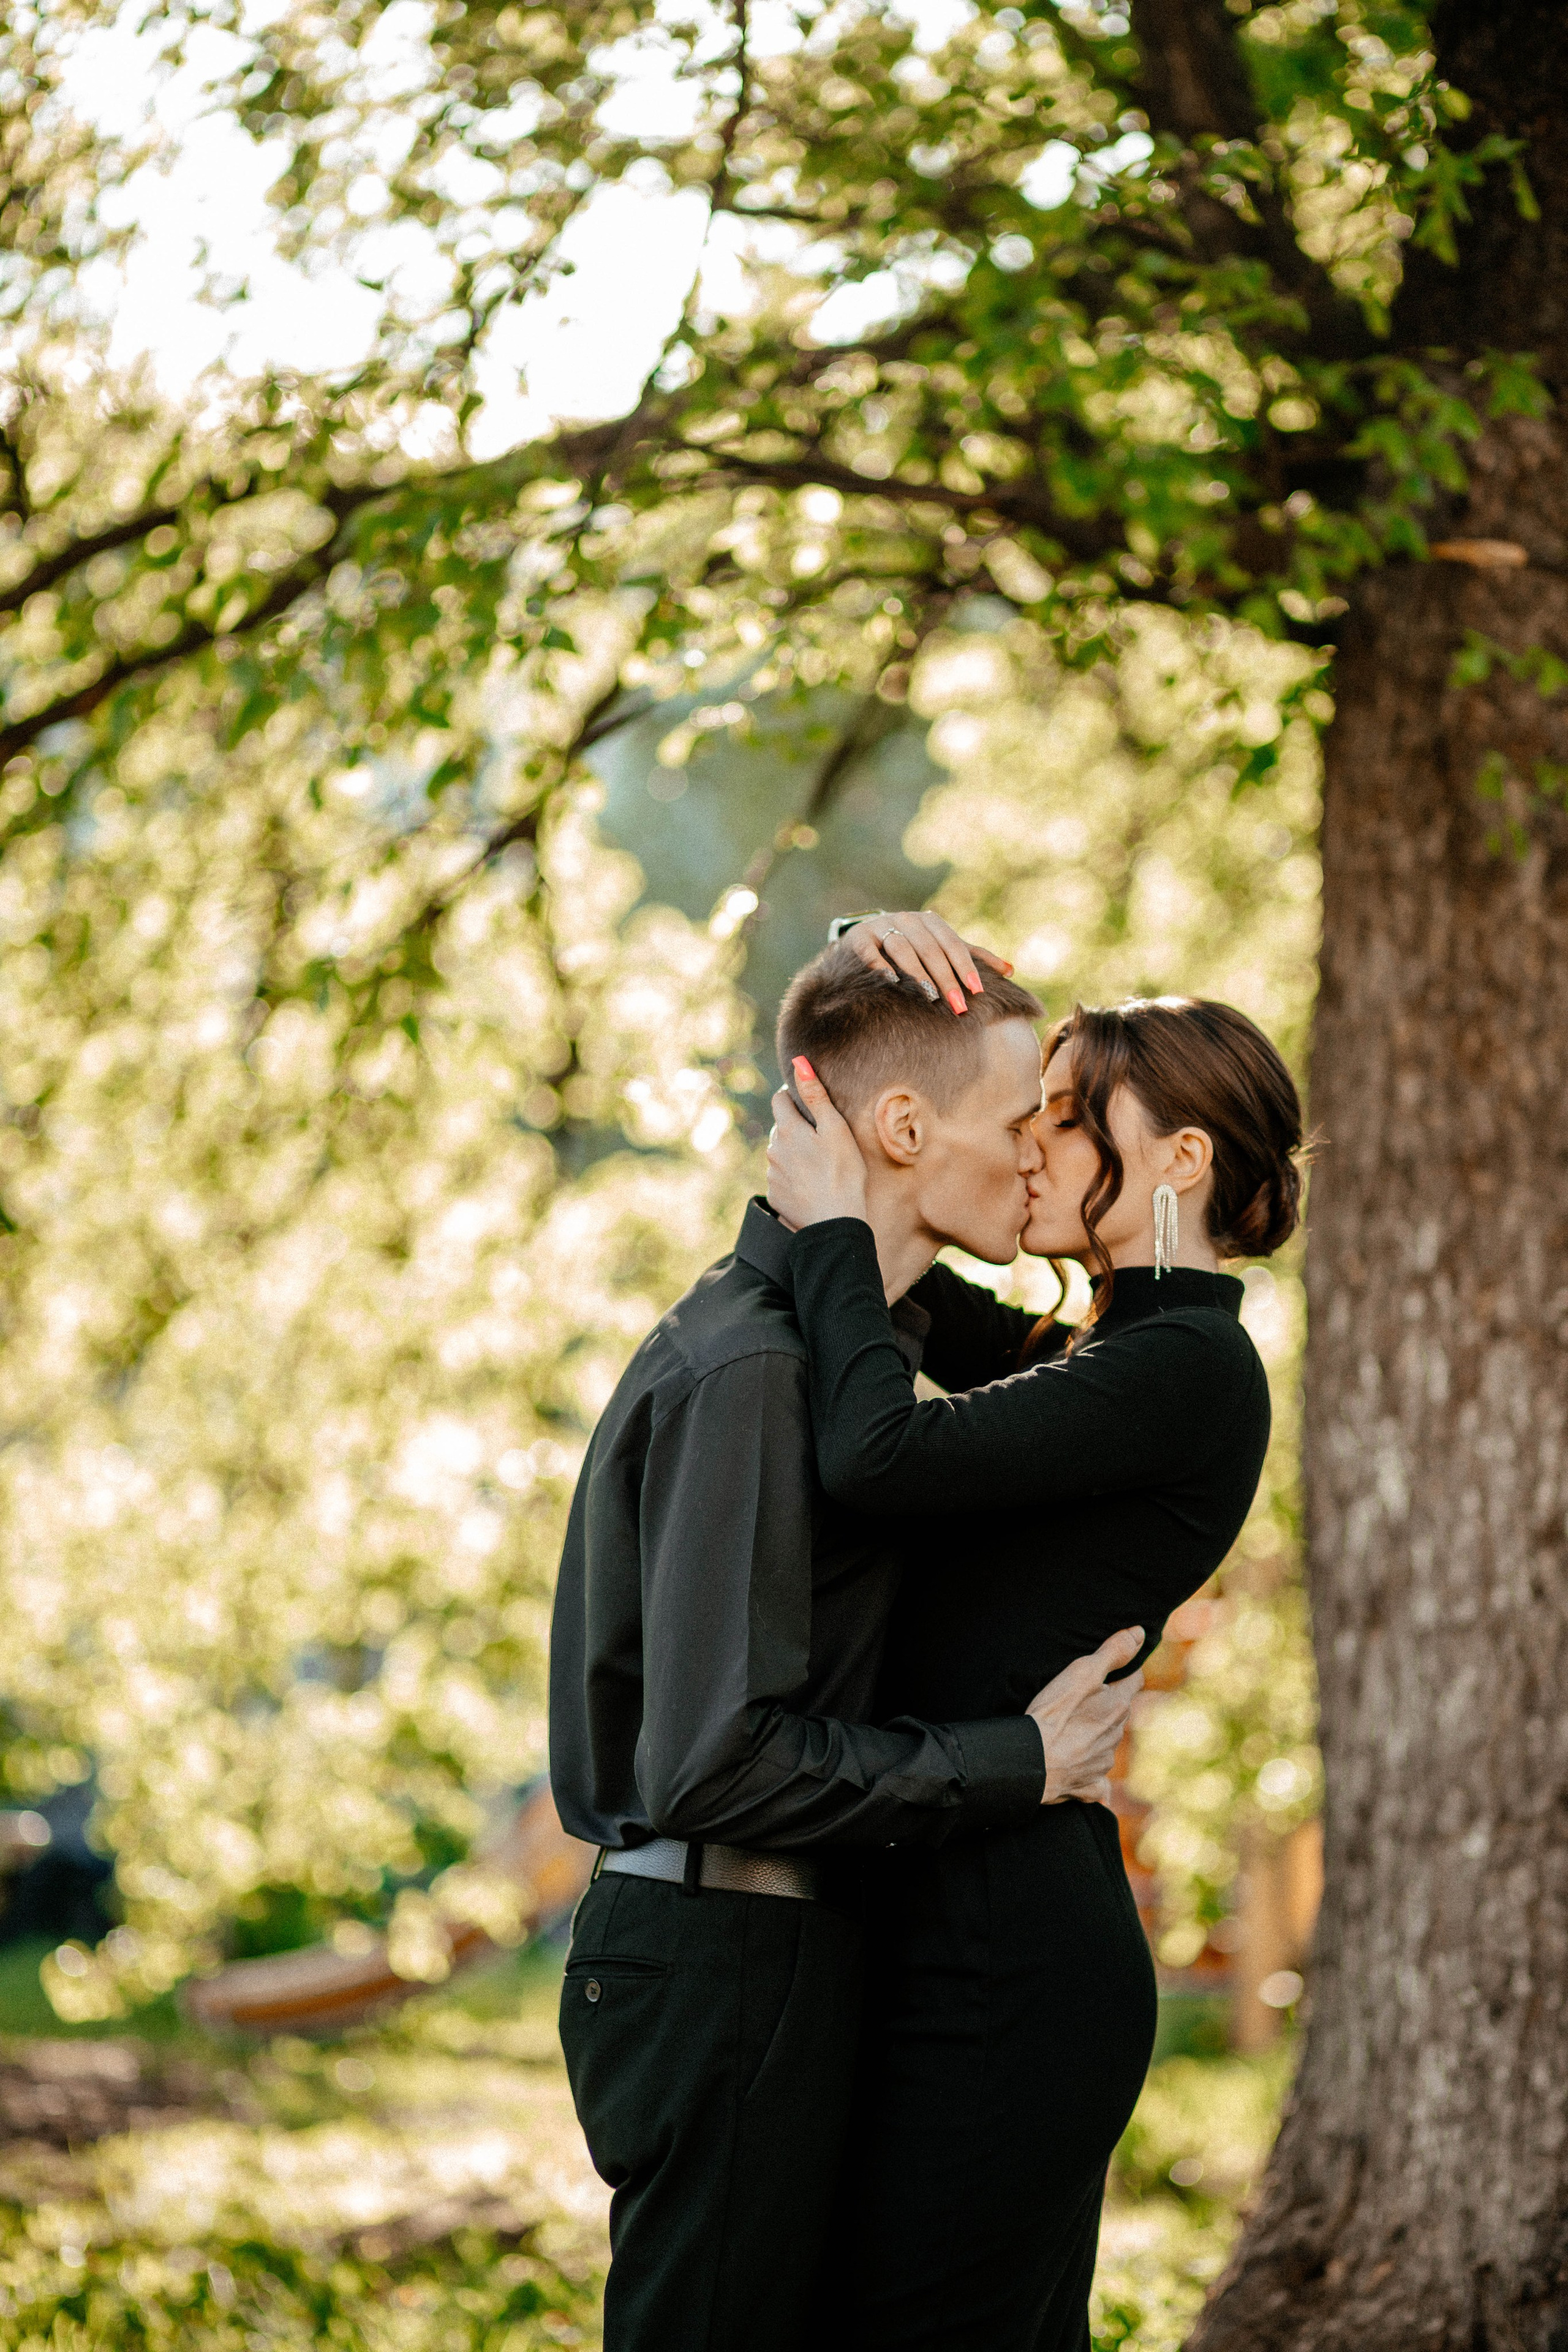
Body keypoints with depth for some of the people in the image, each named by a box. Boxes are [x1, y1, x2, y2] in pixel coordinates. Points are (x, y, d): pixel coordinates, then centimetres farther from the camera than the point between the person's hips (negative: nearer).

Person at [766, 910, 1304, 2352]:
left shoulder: (1190, 1370, -11)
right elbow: (831, 1143, 24)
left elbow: (878, 1455, -25)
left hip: (1005, 1955, -10)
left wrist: (835, 1228, -11)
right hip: (965, 1925, 10)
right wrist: (871, 961, 7)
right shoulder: (1066, 1359, 18)